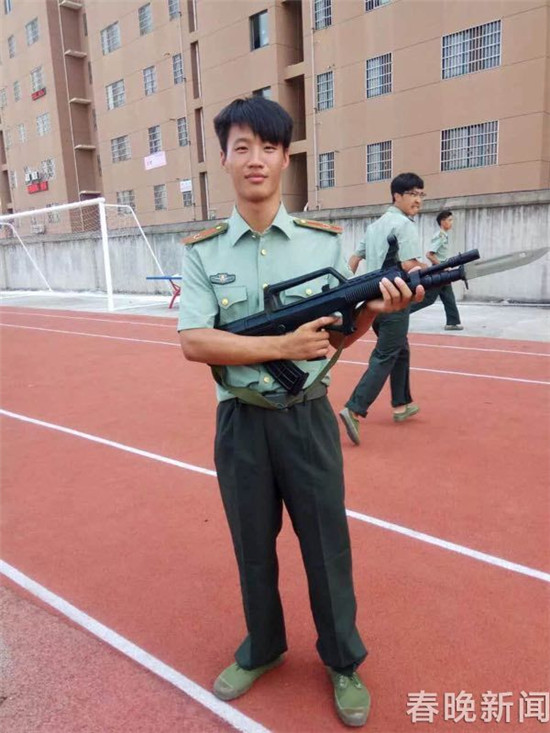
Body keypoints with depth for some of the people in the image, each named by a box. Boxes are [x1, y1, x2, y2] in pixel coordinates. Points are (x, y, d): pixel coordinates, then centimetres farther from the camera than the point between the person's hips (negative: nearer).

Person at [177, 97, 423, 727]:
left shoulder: (323, 241, -1)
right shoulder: (202, 251, -4)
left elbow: (336, 335, 3)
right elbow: (194, 343, -14)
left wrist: (373, 309, -18)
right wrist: (283, 345, -22)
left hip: (307, 417, 0)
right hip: (241, 422, 1)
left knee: (327, 544, 13)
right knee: (252, 546, 18)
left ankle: (343, 662, 38)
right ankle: (262, 649, 44)